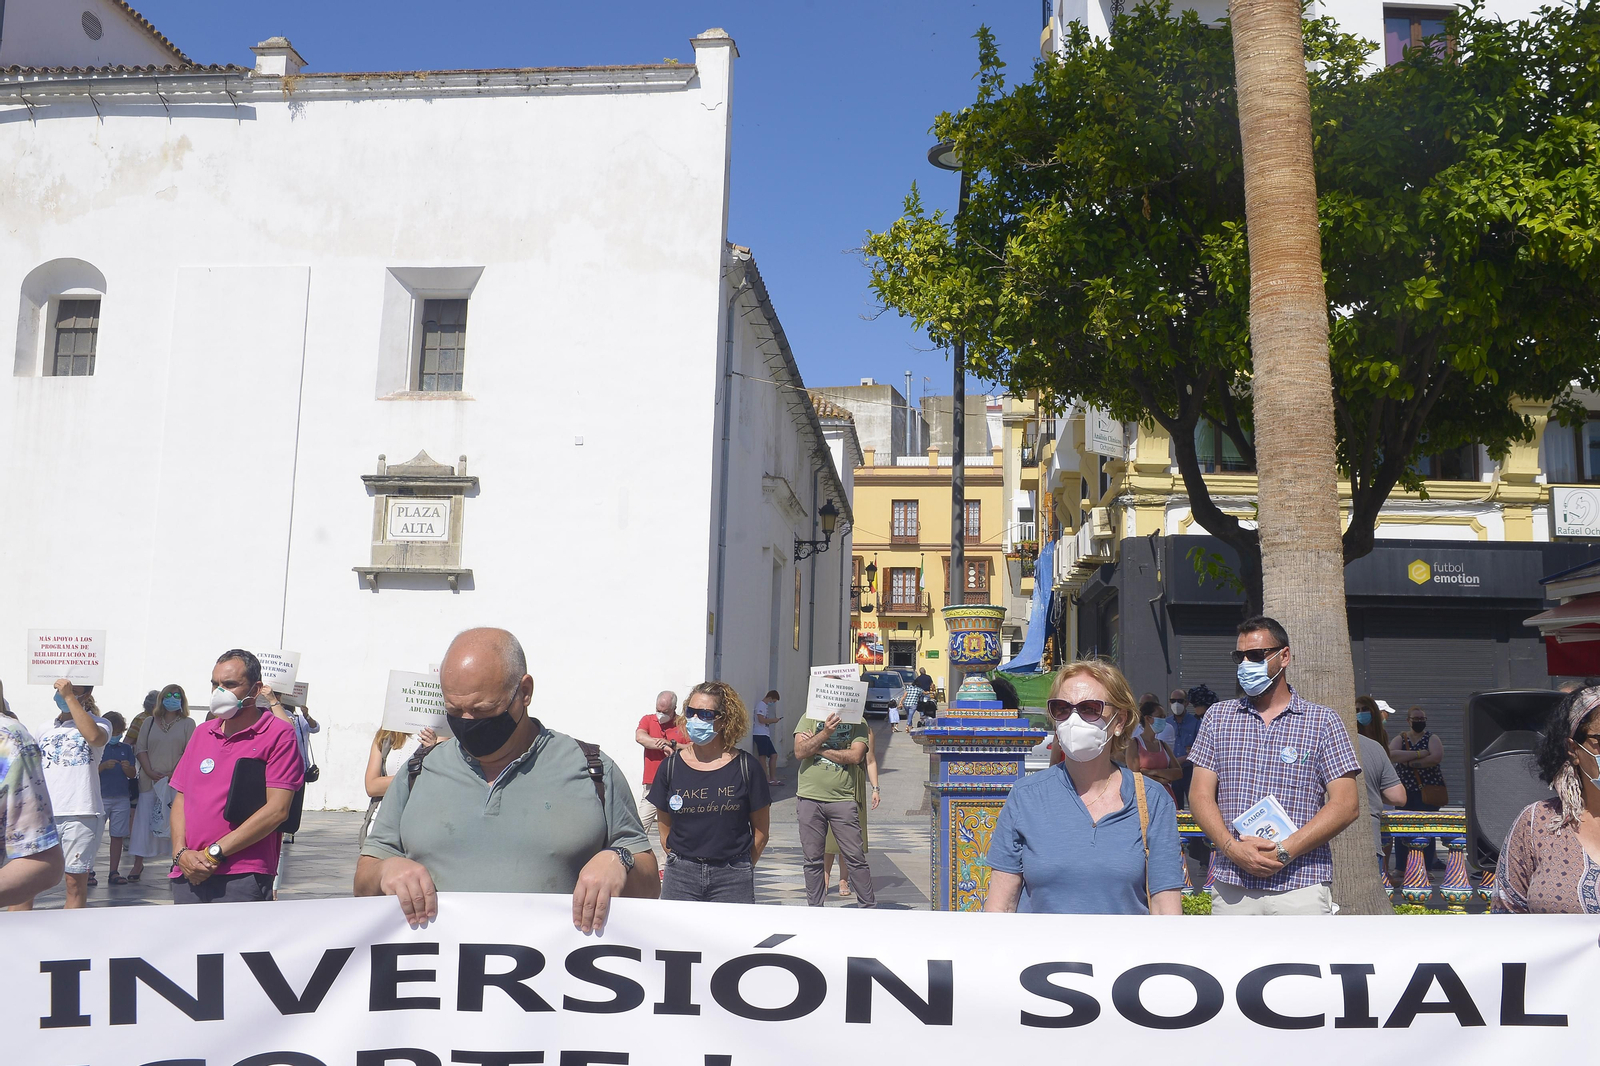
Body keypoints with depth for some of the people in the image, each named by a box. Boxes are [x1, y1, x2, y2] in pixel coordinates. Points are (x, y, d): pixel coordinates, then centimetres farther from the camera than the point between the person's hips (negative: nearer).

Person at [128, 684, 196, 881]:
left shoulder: (187, 724, 5)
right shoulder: (149, 722, 12)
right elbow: (140, 748, 6)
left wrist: (174, 773, -13)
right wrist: (150, 772, -8)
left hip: (176, 782, -2)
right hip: (149, 781, 2)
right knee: (144, 821, 0)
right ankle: (138, 863, 7)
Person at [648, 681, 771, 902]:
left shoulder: (746, 767, -3)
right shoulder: (671, 766, 2)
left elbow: (761, 832, 3)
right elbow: (665, 830, 9)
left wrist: (740, 869, 7)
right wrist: (681, 863, 6)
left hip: (732, 878, -1)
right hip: (680, 877, 2)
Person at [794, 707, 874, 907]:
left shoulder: (858, 723, 3)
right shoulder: (809, 718, 6)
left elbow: (856, 756, -11)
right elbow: (799, 752, -5)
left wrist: (819, 748, -8)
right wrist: (824, 734, -18)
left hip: (843, 799, -1)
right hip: (810, 798, 1)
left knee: (856, 858, 0)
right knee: (813, 859, 8)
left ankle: (868, 906, 12)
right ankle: (814, 907, 20)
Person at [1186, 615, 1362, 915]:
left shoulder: (1322, 721, 5)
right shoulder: (1218, 717, 12)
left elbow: (1346, 804, -2)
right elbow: (1200, 795, 6)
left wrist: (1284, 851, -12)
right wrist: (1232, 847, -11)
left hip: (1301, 887, -2)